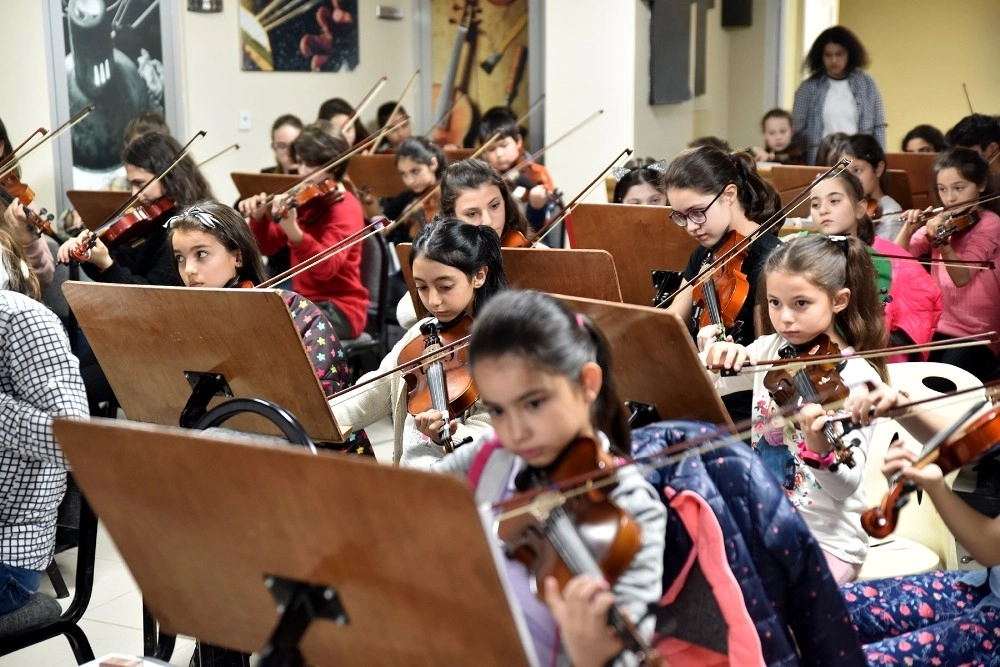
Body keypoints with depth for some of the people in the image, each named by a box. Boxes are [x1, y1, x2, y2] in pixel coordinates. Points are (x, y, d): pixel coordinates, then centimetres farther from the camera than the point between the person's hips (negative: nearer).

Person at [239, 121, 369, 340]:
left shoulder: (344, 206, -13)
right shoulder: (304, 200, 10)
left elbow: (326, 268, -29)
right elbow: (267, 246, 12)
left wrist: (293, 230, -45)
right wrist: (259, 218, -8)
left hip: (339, 309, -8)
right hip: (305, 302, 8)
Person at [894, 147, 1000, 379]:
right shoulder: (941, 220, 9)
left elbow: (961, 277, -20)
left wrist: (942, 243, -36)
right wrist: (909, 228, -16)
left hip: (977, 333, -5)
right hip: (938, 326, 5)